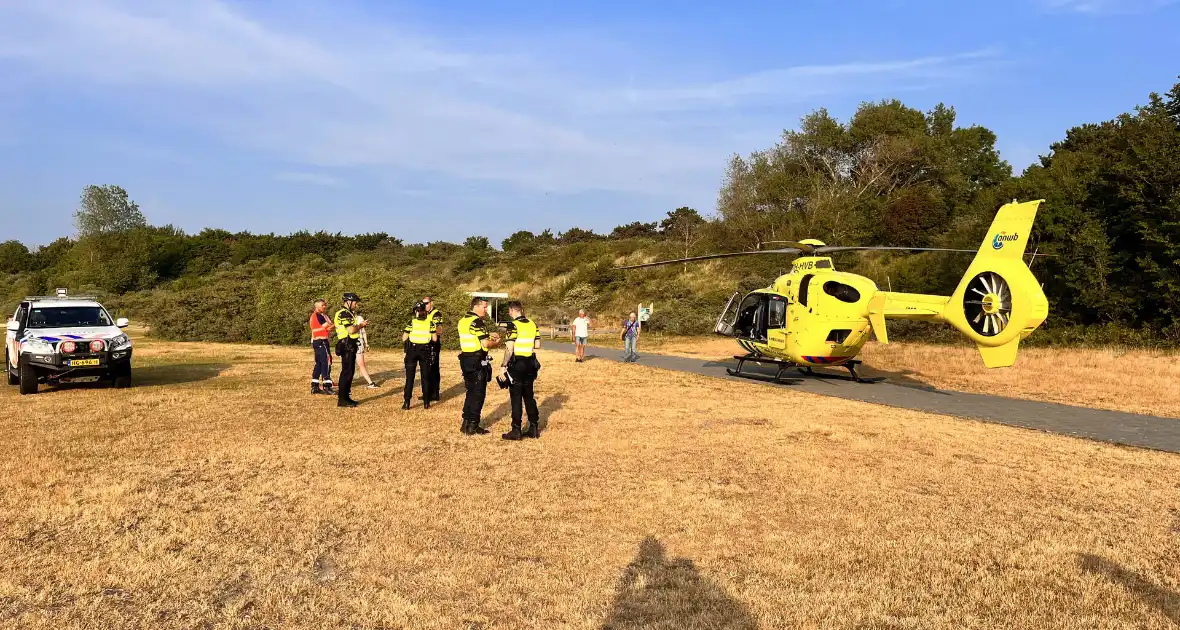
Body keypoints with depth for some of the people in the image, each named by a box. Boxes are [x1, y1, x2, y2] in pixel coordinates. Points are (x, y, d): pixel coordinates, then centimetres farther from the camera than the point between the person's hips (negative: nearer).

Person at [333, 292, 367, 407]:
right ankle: (342, 399, -5)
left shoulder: (348, 314, 19)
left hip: (350, 346, 11)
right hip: (347, 346, -11)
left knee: (350, 372, 14)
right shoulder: (344, 314, -14)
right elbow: (351, 330, -23)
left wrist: (360, 325, 6)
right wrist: (361, 325, -7)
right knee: (346, 372, -8)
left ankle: (346, 397, 20)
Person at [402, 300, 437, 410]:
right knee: (425, 377, 10)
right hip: (425, 350, 1)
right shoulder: (430, 322, -3)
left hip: (412, 350, -1)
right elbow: (434, 339, -2)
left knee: (410, 377, 5)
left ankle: (407, 403, 3)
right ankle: (426, 402, 10)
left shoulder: (411, 321, -6)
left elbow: (404, 339, -4)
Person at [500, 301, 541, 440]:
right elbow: (537, 345, 8)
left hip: (516, 364, -6)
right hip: (530, 364, 6)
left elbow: (509, 349, -18)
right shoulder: (532, 324, 5)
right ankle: (534, 427, 20)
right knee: (529, 396, 16)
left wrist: (504, 365, -11)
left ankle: (516, 431, 6)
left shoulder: (513, 325, -14)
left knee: (516, 397, 1)